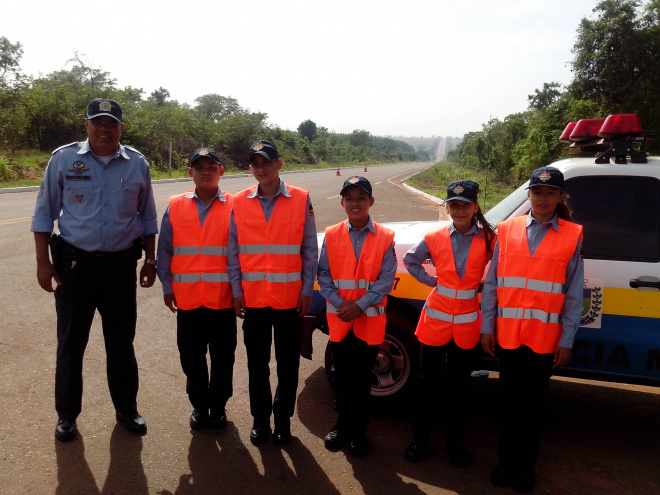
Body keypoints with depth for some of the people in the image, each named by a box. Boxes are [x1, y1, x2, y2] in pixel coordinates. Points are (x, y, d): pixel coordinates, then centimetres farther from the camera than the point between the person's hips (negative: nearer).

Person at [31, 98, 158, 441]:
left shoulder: (137, 164, 3)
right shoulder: (63, 159, -1)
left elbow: (147, 218, 11)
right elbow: (44, 213, 3)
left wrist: (150, 260, 8)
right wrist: (43, 262, -1)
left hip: (121, 266, 1)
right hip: (75, 265, -1)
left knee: (122, 342, 12)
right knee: (70, 342, 9)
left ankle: (126, 409, 28)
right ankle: (67, 414, 26)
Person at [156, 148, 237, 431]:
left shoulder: (234, 207, -1)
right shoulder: (175, 206, 4)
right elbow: (165, 250, 7)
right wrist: (167, 286, 4)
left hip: (223, 297, -1)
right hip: (187, 298, 2)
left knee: (222, 357, 9)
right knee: (191, 356, 12)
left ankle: (218, 406, 28)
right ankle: (199, 406, 31)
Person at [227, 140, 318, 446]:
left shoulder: (301, 200, -2)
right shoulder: (239, 203, 3)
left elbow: (310, 249, 0)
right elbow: (233, 251, 5)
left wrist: (307, 291, -3)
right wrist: (237, 291, 1)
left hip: (290, 297, -1)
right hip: (253, 297, 2)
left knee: (288, 363, 10)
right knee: (257, 363, 12)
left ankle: (283, 418, 27)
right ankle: (260, 418, 28)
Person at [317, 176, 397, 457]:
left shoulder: (385, 238, -4)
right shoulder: (332, 235, 1)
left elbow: (386, 280, -7)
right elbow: (323, 275, 0)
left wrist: (360, 305, -16)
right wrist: (339, 302, -14)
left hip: (369, 320, -1)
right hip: (338, 320, 2)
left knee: (362, 380, 8)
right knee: (341, 377, 13)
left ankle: (358, 432, 24)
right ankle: (343, 425, 31)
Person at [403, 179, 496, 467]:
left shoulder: (489, 240, -6)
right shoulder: (434, 239, -2)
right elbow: (410, 261, 12)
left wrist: (481, 287, -6)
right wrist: (431, 281, 2)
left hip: (467, 325, 0)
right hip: (435, 321, 1)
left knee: (459, 388, 12)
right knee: (428, 384, 10)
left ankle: (454, 442, 29)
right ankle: (419, 440, 26)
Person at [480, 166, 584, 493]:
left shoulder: (572, 236, 0)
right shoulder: (507, 230, 3)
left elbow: (573, 294, 0)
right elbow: (491, 284, 4)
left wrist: (567, 341, -2)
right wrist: (487, 327, 2)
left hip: (545, 337, -1)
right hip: (508, 334, 1)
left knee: (533, 404, 11)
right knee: (509, 401, 13)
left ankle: (525, 466, 28)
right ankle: (506, 460, 30)